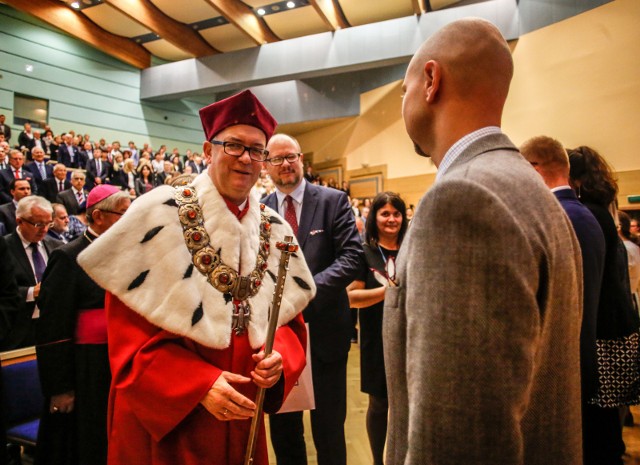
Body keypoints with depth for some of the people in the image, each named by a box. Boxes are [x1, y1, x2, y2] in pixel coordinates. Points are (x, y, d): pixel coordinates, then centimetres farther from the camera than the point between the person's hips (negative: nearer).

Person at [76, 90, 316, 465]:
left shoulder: (274, 230, 2)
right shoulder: (160, 214, -11)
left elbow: (290, 318, 6)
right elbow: (128, 329, -12)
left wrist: (280, 357, -14)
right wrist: (198, 384, -21)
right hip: (162, 415, -4)